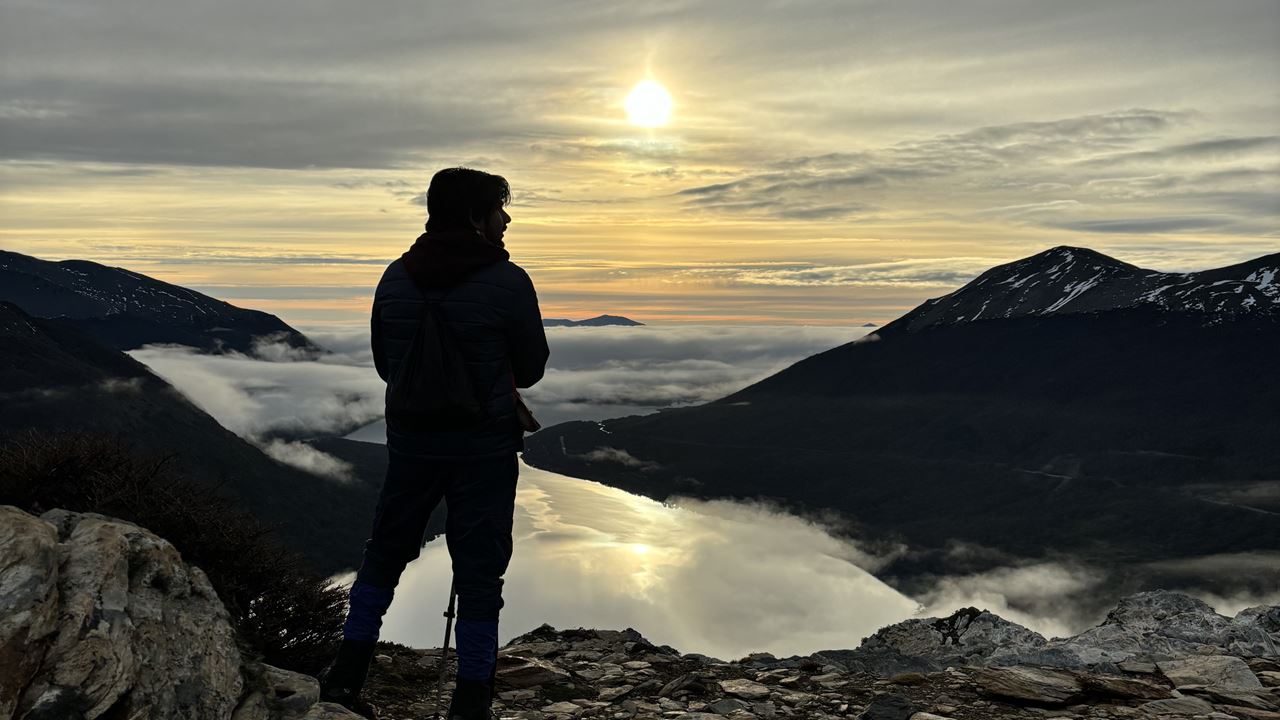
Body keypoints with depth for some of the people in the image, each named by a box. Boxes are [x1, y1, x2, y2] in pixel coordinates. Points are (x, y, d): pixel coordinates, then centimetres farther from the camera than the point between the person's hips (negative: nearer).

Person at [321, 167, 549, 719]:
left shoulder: (396, 278, -1)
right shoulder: (507, 282, -14)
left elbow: (384, 364, 9)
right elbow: (531, 370, -4)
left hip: (410, 441, 4)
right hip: (485, 447, -4)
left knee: (386, 551, 21)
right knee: (479, 570, 7)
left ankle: (348, 671, 23)